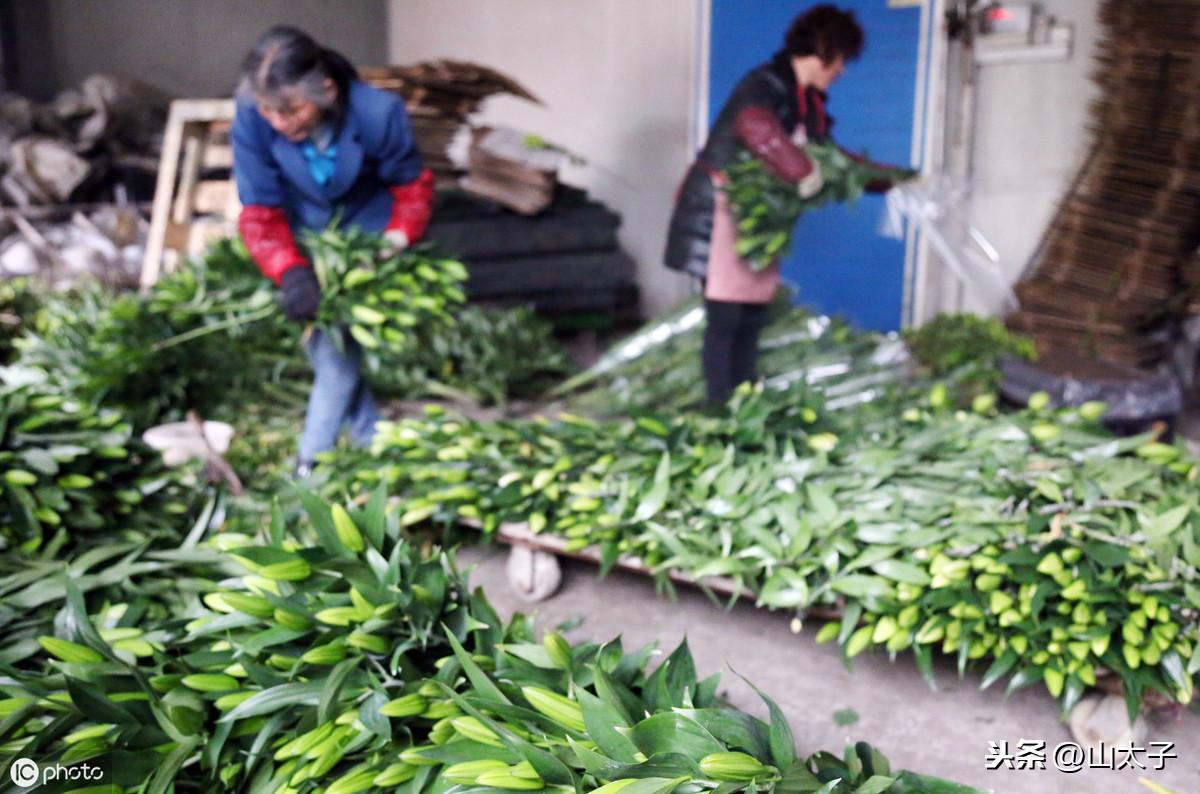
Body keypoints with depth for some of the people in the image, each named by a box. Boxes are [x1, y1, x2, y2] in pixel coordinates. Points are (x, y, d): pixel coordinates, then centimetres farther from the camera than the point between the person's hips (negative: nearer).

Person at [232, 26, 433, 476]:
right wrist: (290, 271, -39)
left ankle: (310, 464, 4)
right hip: (304, 242, 3)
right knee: (322, 350, 5)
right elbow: (261, 213, -22)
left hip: (366, 236, -2)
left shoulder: (378, 114, -31)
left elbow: (412, 185, -11)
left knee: (338, 354, -10)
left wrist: (397, 240, -26)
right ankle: (372, 443, 24)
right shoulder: (251, 123, -28)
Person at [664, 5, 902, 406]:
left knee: (752, 321, 8)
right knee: (724, 321, -8)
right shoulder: (765, 86, -16)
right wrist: (802, 170, -34)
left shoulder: (809, 102, 13)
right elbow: (755, 127, -39)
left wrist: (889, 181, 18)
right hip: (720, 213, -9)